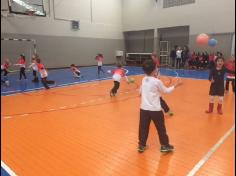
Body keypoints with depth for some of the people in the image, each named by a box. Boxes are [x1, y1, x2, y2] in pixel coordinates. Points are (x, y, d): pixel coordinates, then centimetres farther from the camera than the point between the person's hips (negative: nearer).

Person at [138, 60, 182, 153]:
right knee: (161, 128, 11)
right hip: (155, 109, -4)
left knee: (143, 128, 12)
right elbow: (166, 90, 2)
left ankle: (141, 145, 23)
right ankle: (165, 145, 23)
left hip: (144, 108, 5)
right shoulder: (157, 81, -11)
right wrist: (175, 86, 15)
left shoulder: (143, 80, 4)